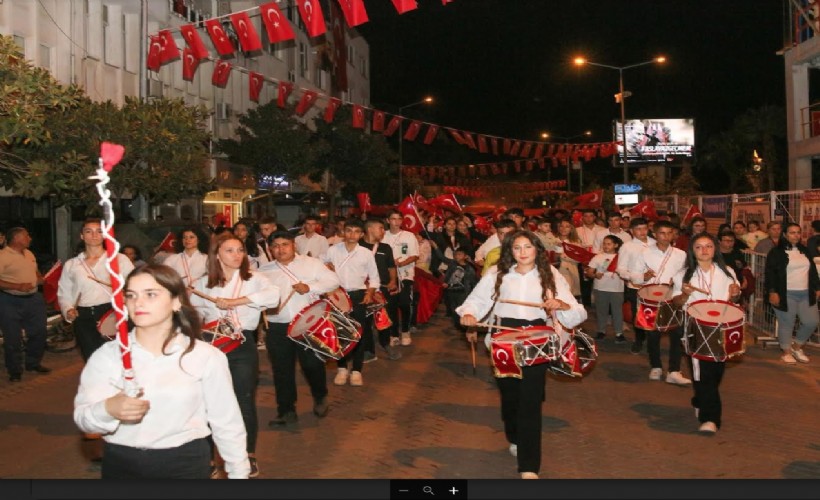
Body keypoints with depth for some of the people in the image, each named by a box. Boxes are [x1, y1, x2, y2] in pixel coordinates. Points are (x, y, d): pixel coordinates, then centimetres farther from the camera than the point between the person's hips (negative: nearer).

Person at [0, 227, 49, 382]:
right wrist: (17, 286, -25)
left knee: (38, 332, 13)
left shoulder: (29, 254, 12)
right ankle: (15, 371, 17)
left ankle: (33, 363, 32)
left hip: (33, 298, 7)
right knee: (12, 338, 3)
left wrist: (40, 278, 4)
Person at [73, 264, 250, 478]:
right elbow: (82, 417, -9)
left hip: (186, 464, -1)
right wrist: (107, 410, -29)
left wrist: (239, 473, 3)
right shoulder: (107, 355, -1)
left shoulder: (206, 356, -5)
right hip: (120, 465, 2)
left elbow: (227, 425, 0)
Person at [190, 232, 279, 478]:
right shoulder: (203, 283, 5)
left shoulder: (253, 278, -3)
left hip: (243, 347, -2)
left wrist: (235, 301, -26)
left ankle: (249, 456, 18)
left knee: (245, 401, 3)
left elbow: (274, 295, -22)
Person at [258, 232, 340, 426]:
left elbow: (333, 281, -2)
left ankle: (320, 398, 30)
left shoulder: (312, 263, 1)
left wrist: (310, 287, -16)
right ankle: (286, 410, 19)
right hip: (278, 328, 2)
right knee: (282, 369, 7)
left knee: (313, 364, 3)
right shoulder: (264, 271, 8)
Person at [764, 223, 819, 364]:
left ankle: (797, 347, 23)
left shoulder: (805, 251, 14)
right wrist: (772, 292, -16)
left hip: (806, 294, 6)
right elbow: (770, 273, -9)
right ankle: (786, 352, 14)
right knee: (786, 324, -1)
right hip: (786, 294, -6)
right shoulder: (776, 252, -5)